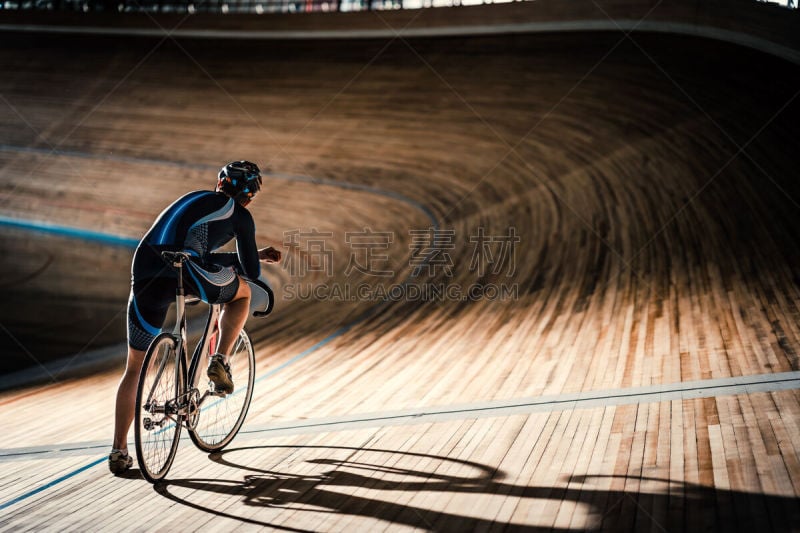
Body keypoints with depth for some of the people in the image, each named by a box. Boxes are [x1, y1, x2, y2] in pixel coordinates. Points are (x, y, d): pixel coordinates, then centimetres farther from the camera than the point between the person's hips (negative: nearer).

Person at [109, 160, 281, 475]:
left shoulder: (195, 199, 34)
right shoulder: (239, 215, 15)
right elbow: (252, 272, 15)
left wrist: (258, 255, 48)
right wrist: (236, 261, 39)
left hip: (146, 279, 5)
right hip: (187, 273, -5)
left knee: (134, 369, 17)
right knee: (242, 292, 28)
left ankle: (119, 451, 11)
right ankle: (219, 363, 12)